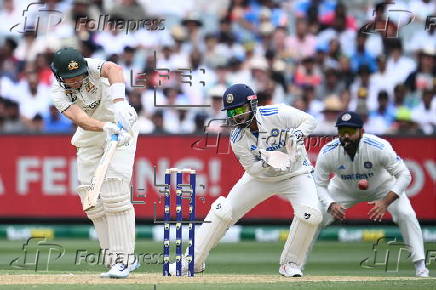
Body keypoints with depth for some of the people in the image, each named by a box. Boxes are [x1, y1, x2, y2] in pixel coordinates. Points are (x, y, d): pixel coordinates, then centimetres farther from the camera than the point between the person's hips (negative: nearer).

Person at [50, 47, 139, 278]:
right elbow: (79, 118, -32)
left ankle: (123, 258, -16)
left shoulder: (92, 68, -21)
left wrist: (119, 104, -60)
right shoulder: (58, 92, -14)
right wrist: (106, 127, -51)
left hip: (122, 128, -4)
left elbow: (113, 69, -45)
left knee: (114, 194, -18)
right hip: (89, 138, 5)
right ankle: (114, 259, 6)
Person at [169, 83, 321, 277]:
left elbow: (309, 121, -10)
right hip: (261, 176, 2)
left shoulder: (277, 114, -24)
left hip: (295, 173, -2)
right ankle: (194, 261, 7)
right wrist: (267, 163, -35)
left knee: (310, 214, -27)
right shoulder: (237, 138, -16)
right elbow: (253, 170, -14)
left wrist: (297, 134, -30)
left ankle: (290, 264, -5)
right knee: (222, 211, -7)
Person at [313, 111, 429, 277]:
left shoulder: (379, 147, -35)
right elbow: (319, 184, -18)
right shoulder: (327, 153, -28)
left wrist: (385, 202, -42)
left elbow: (404, 175, -30)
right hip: (344, 189, 2)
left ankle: (420, 267, -16)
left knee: (405, 214, -23)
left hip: (382, 186, -2)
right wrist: (331, 205, -38)